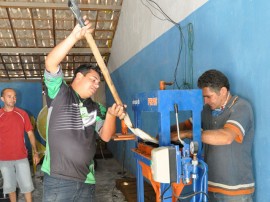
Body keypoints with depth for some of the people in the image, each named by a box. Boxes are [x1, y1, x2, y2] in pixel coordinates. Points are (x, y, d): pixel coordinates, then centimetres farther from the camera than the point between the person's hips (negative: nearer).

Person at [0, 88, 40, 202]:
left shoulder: (22, 114, 0)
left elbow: (30, 133, 4)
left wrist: (35, 152, 0)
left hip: (22, 157, 0)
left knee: (26, 184, 6)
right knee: (9, 185, 12)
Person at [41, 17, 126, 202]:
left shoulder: (94, 108, 15)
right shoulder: (60, 93, 1)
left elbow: (106, 136, 6)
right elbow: (51, 63, -15)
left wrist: (111, 115, -14)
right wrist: (75, 36, -25)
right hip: (58, 179, -5)